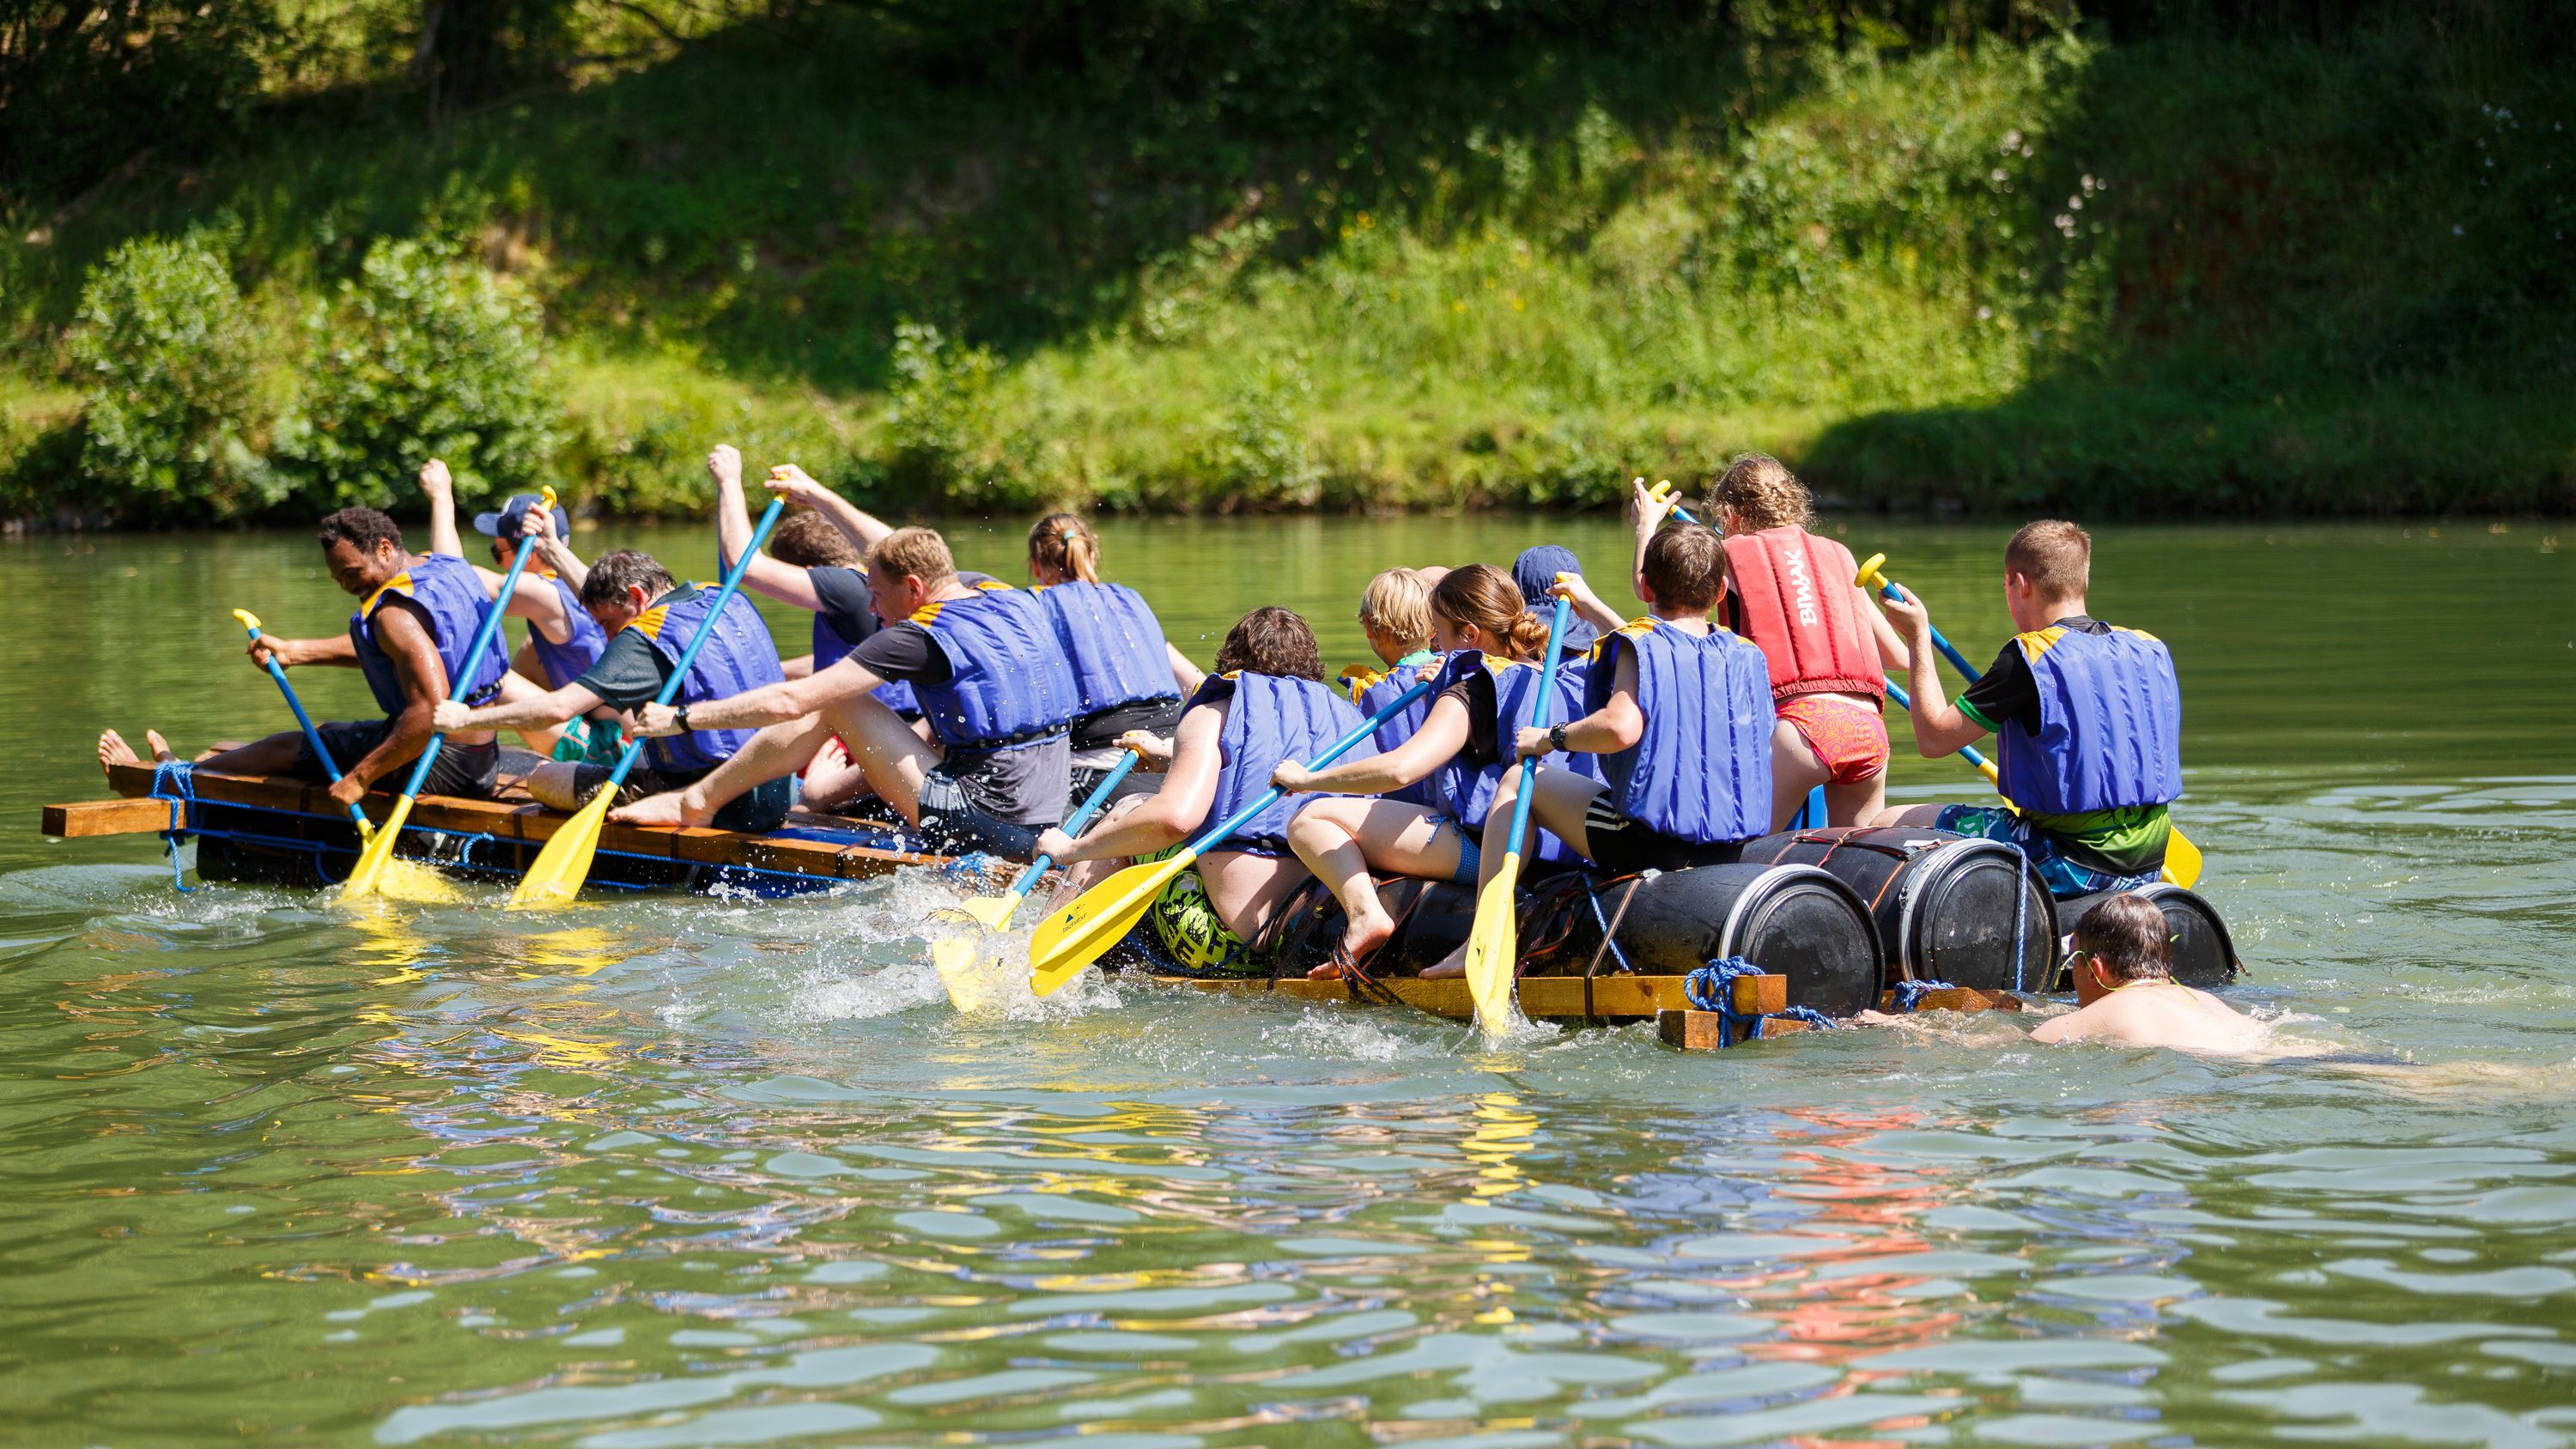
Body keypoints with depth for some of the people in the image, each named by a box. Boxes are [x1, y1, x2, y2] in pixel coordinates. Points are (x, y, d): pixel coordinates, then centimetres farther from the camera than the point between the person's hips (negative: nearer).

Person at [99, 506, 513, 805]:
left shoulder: (397, 613, -22)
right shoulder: (450, 569, 10)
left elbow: (431, 712, -32)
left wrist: (361, 778, -28)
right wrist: (294, 652, 27)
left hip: (437, 768, -10)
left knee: (287, 748, 12)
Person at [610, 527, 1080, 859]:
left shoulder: (920, 637, -13)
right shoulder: (1008, 597, 10)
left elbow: (789, 702, -15)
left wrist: (681, 718, -7)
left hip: (985, 825, -9)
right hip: (1041, 826, 9)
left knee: (836, 704, -1)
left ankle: (697, 802, 8)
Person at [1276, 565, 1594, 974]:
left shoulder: (1469, 694, -10)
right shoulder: (1559, 681, 13)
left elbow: (1399, 768, -25)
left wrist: (1308, 780, -14)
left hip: (1479, 848, -9)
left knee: (1311, 821, -11)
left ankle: (1364, 913, -30)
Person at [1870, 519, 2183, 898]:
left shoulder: (2030, 656, -13)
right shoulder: (2151, 650, 7)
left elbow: (1933, 738, -8)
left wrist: (1918, 637, 0)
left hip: (2069, 861, -7)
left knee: (1889, 826, 0)